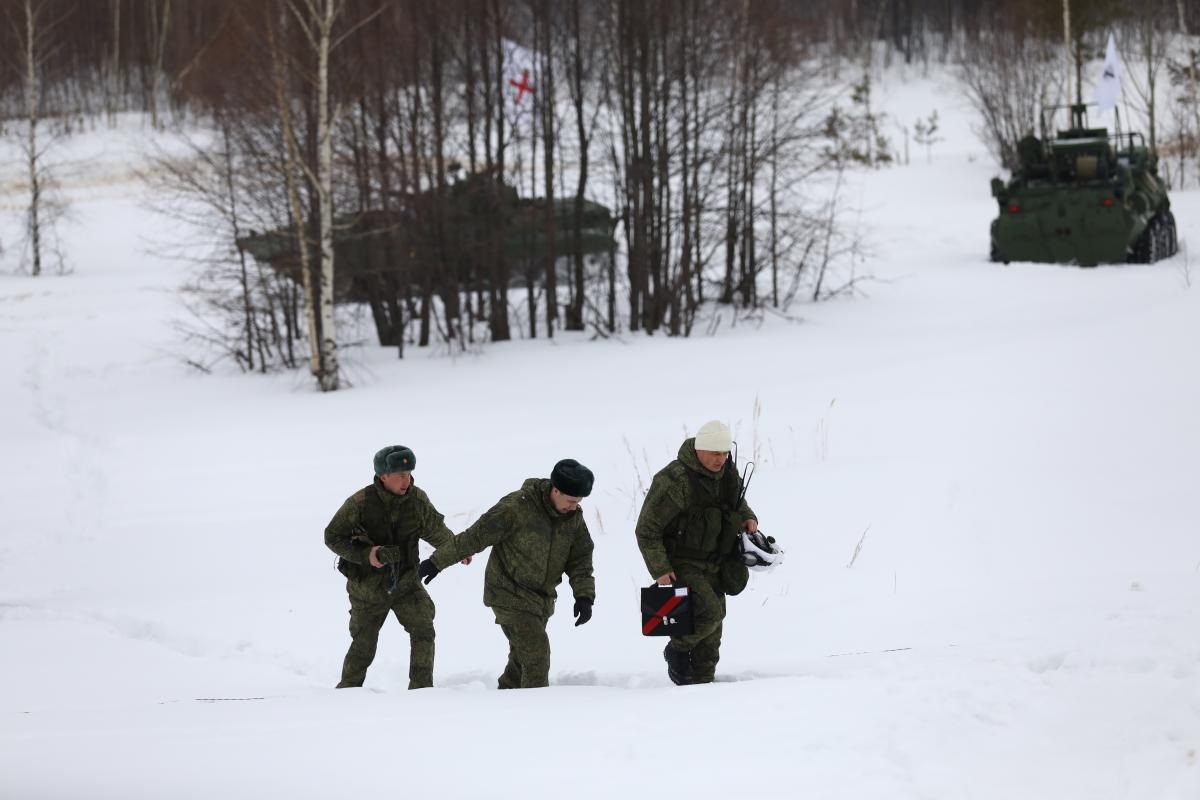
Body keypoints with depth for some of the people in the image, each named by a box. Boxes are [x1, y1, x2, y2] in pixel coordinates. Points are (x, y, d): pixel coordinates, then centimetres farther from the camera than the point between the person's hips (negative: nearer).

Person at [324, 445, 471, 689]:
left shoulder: (417, 499, -10)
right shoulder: (360, 503, -21)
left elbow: (435, 529, 10)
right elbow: (332, 537, -12)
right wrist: (366, 554, -25)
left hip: (405, 581, 3)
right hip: (368, 586, -3)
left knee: (423, 631, -13)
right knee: (363, 646, 8)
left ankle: (421, 689, -6)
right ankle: (346, 692, 28)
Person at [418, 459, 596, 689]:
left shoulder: (574, 517, -1)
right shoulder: (516, 507, -21)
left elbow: (581, 560, 5)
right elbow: (475, 536, -16)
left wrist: (584, 595, -11)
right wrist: (437, 562, -11)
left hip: (542, 599, 7)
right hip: (511, 595, -7)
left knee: (523, 658, 13)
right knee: (536, 652, -17)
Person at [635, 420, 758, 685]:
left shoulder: (728, 474, 4)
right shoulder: (674, 481, -21)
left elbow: (737, 501, 28)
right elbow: (647, 529, -16)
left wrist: (747, 517, 4)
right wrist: (660, 569, -21)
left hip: (714, 565, 7)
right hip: (681, 564, -7)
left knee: (711, 634, 8)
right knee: (709, 611, -23)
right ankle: (677, 651, 2)